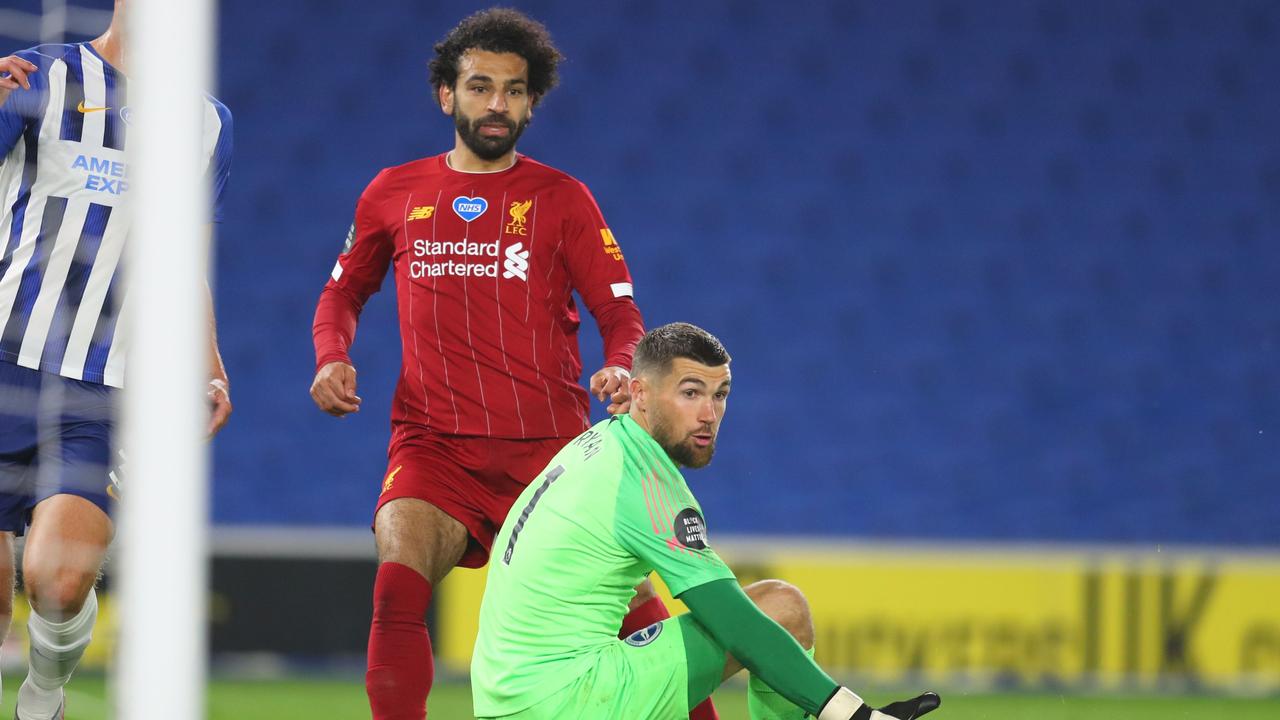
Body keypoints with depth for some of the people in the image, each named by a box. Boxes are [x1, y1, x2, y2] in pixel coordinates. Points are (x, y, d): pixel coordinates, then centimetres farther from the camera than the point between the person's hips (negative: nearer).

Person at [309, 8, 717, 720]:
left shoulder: (562, 198, 7)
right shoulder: (395, 194, 12)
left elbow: (620, 313, 5)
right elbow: (343, 292, 26)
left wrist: (621, 368, -17)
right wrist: (332, 359, 5)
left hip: (552, 445, 0)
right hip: (435, 443, 0)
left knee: (632, 601, -12)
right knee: (398, 589, -24)